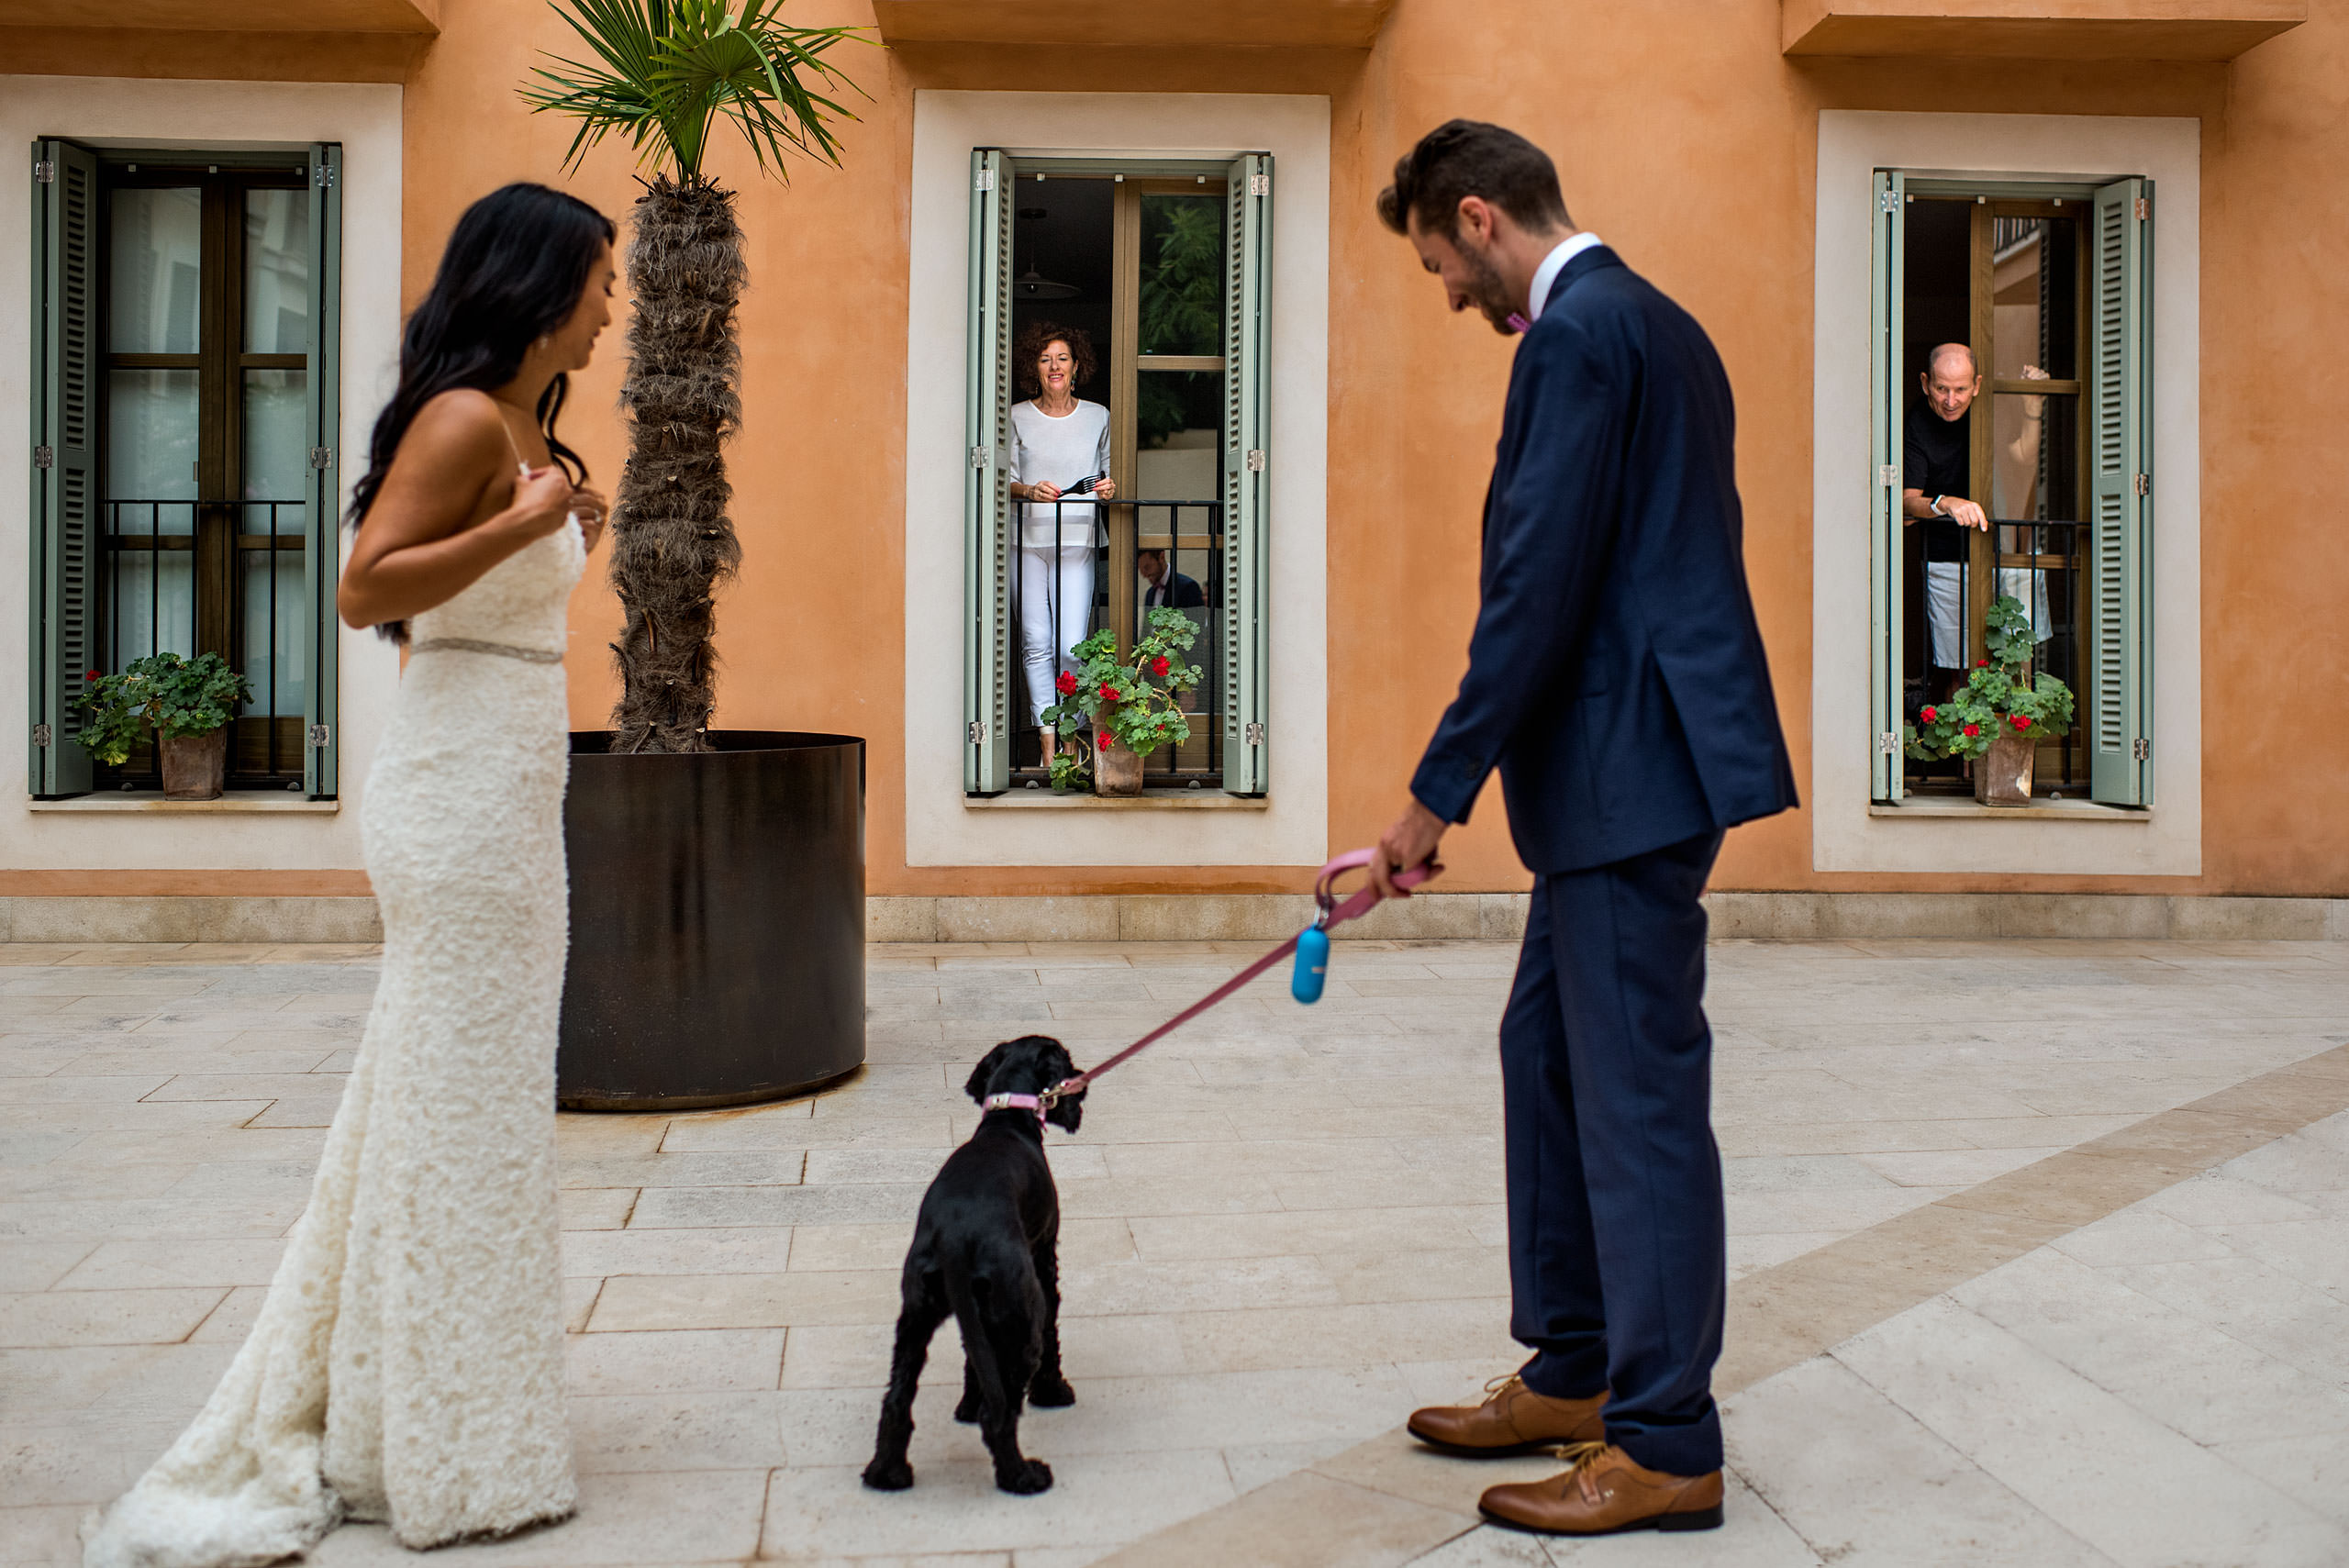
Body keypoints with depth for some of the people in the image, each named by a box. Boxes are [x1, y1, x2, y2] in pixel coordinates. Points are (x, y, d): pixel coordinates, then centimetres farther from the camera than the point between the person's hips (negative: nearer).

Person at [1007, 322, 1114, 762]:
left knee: (1072, 646, -10)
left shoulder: (1097, 416, 10)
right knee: (1036, 642, -3)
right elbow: (1005, 480, 7)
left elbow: (1106, 472, 20)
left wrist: (1107, 487, -3)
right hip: (1029, 539, 0)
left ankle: (1071, 737, 3)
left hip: (1077, 542, 0)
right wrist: (1030, 490, -13)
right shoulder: (1018, 417, 6)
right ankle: (1048, 739, 4)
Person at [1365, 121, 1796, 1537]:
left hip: (1635, 766, -11)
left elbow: (1538, 589, -20)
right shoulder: (1654, 324, 19)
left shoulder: (1577, 334, -13)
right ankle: (1573, 1376, 28)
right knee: (1549, 1051, 17)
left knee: (1639, 1093, -4)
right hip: (1627, 770, 11)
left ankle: (1668, 1446, 8)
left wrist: (1438, 794, -15)